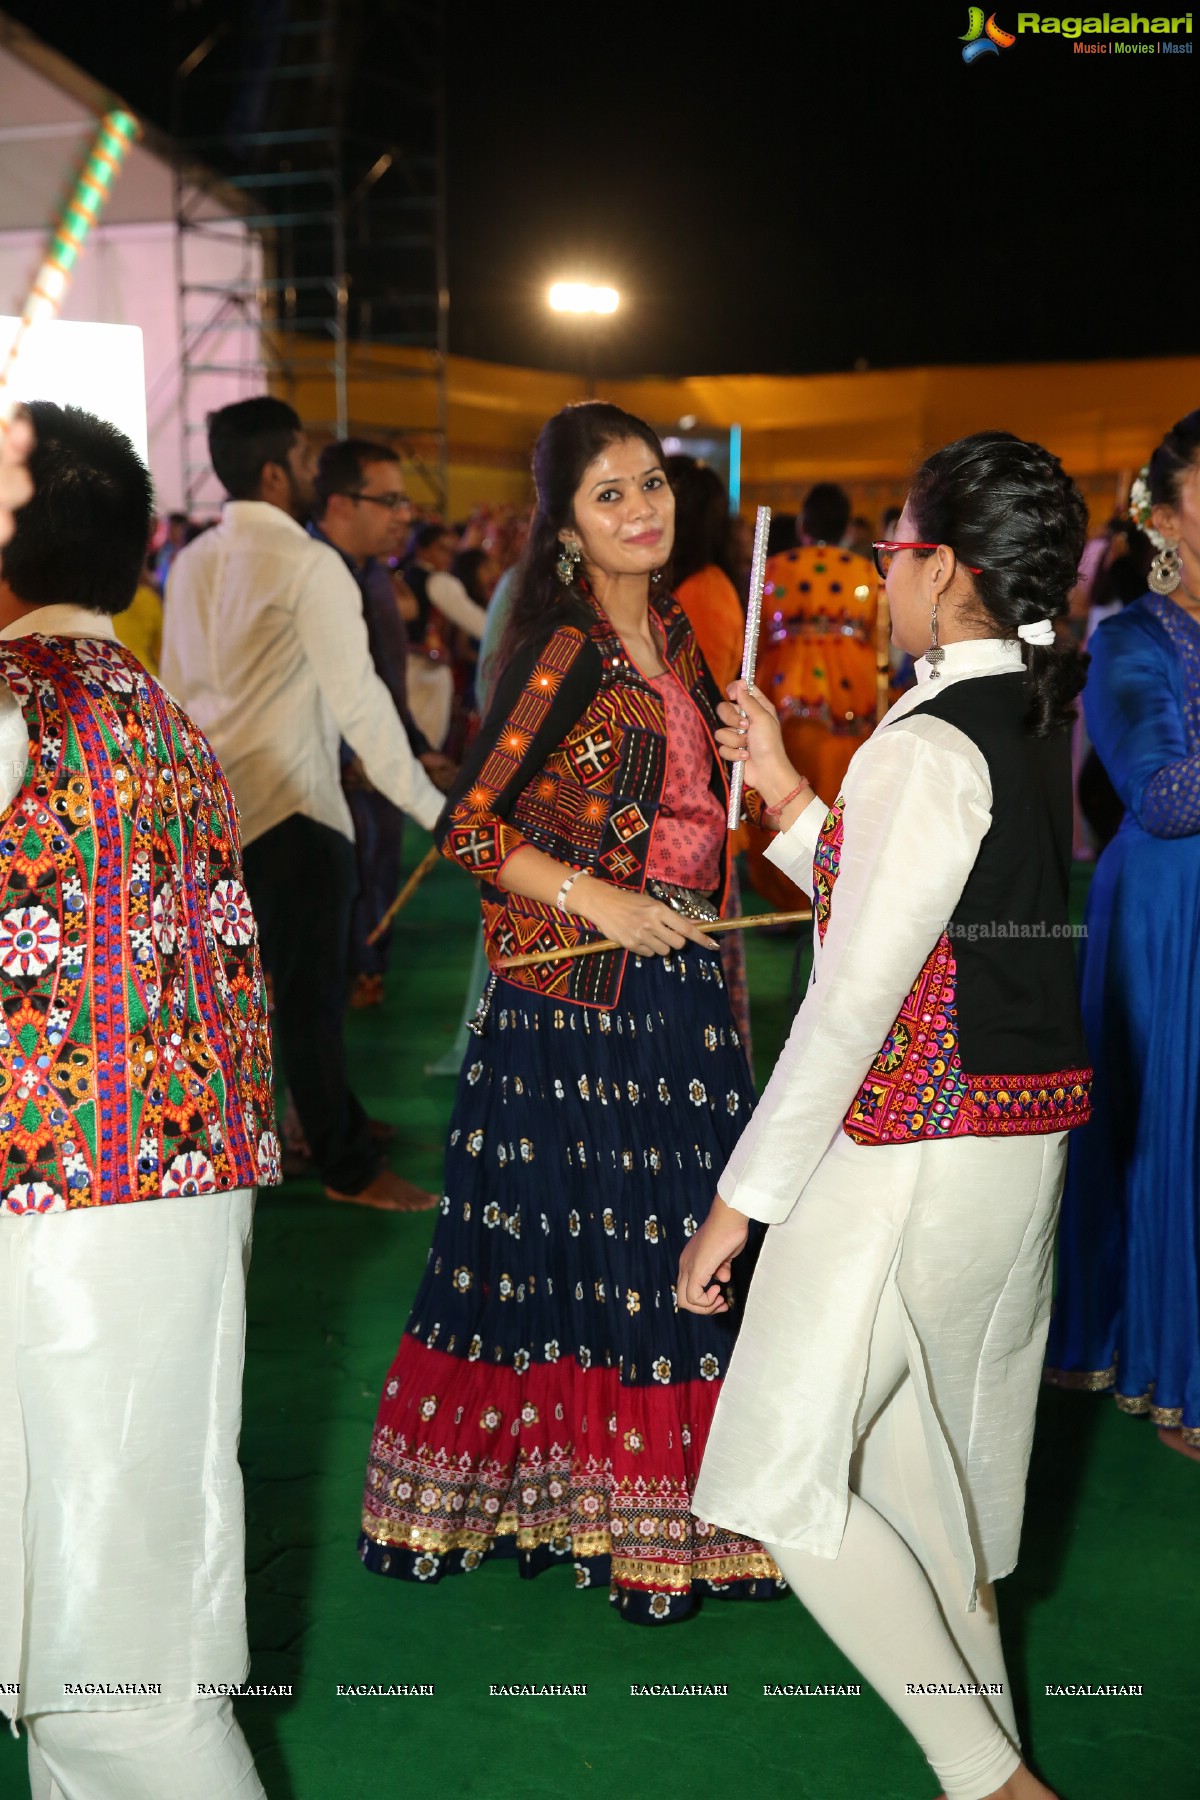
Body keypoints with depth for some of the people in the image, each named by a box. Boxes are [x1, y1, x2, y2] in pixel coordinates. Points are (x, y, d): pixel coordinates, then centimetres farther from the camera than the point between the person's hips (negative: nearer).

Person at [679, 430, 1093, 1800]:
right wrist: (788, 797, 14)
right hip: (1027, 1129, 9)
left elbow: (852, 1004, -21)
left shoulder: (929, 748, -20)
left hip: (917, 1147, -9)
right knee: (931, 1454, 22)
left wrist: (740, 1201, -16)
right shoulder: (1040, 722, 8)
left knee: (787, 1475, 1)